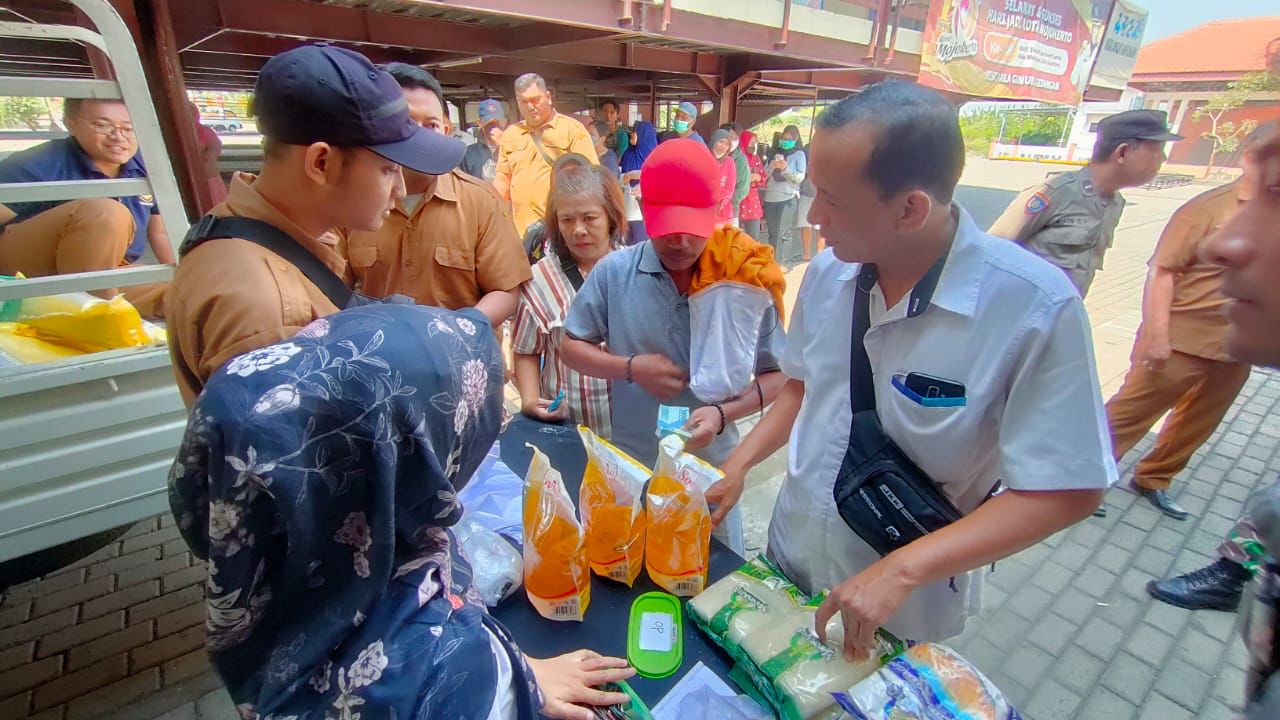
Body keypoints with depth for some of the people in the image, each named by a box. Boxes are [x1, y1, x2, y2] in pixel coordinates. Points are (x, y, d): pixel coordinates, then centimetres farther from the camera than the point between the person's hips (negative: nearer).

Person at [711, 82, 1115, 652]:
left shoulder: (1036, 306, -25)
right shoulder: (827, 271, -11)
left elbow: (1066, 491, -20)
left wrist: (903, 569, -28)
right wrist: (739, 464, -7)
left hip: (907, 609, -3)